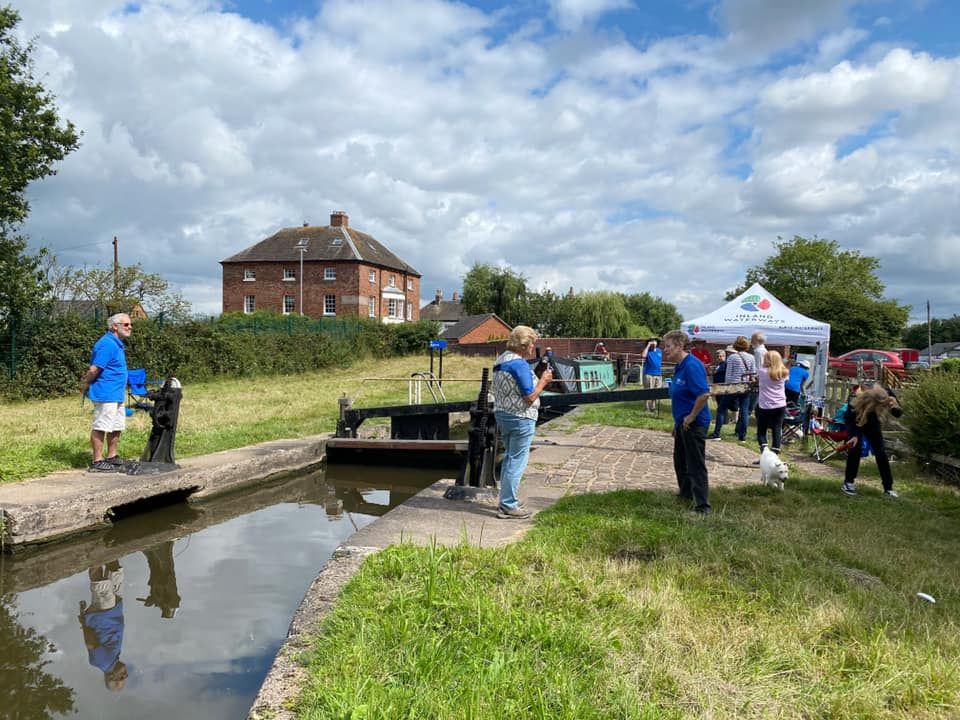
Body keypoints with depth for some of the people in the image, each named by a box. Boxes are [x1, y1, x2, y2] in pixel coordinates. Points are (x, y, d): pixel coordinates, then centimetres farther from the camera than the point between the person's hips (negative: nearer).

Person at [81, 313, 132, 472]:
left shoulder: (116, 344, 15)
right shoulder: (107, 344, -19)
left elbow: (94, 369, 21)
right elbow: (94, 369, -19)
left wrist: (86, 383, 17)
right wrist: (85, 386, -7)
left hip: (116, 395, 10)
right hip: (106, 394, -10)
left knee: (117, 427, 16)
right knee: (101, 428, -3)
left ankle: (112, 457, 27)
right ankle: (97, 462, 2)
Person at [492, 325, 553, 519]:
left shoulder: (500, 361, 10)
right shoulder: (520, 364, -19)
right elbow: (530, 396, -19)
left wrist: (538, 379, 16)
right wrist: (543, 381, -4)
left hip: (502, 415, 10)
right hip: (520, 418, -10)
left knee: (509, 458, 19)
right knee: (517, 461, -3)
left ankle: (508, 500, 27)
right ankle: (508, 506, 1)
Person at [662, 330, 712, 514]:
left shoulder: (692, 365, -21)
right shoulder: (680, 366, 9)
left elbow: (704, 394, -30)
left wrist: (691, 417, -21)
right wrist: (677, 422, 19)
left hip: (694, 423, -10)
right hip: (683, 422, 10)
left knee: (696, 463, -4)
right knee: (680, 460, 23)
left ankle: (702, 505, 2)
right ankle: (686, 492, 40)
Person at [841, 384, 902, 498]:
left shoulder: (887, 395, -33)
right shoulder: (857, 401, -41)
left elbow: (898, 413, -20)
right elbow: (849, 419, -26)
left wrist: (895, 406, -44)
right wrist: (854, 436, -42)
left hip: (872, 424, 3)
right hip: (855, 422, -3)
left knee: (881, 452, -3)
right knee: (855, 448, -20)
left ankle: (888, 488, 5)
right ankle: (848, 483, -8)